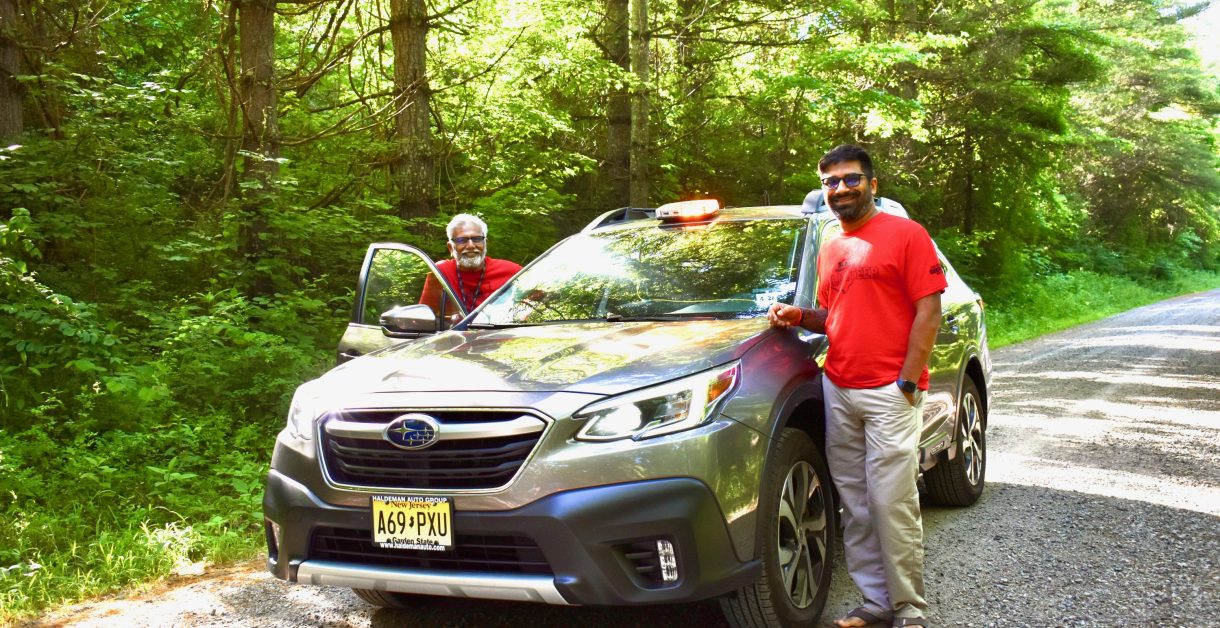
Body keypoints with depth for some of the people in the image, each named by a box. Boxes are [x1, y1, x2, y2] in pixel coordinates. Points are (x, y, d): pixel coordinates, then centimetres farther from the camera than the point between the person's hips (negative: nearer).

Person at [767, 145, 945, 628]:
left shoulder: (905, 235, -3)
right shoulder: (830, 250, 17)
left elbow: (928, 311, -7)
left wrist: (908, 380, -13)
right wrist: (799, 316, 6)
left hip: (888, 394, -6)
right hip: (838, 390, 6)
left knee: (893, 504, -5)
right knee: (854, 505, 8)